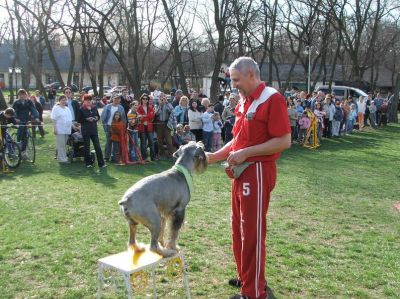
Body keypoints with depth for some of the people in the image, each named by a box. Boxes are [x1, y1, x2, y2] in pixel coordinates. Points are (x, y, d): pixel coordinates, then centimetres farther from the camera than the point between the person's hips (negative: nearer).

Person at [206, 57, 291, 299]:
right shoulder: (244, 102, 13)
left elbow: (284, 141, -19)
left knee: (253, 231, -1)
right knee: (239, 227, 17)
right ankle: (245, 276, 34)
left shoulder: (272, 99, -14)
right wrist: (215, 156, 8)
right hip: (241, 171, 9)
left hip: (258, 172, -9)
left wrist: (246, 153, -20)